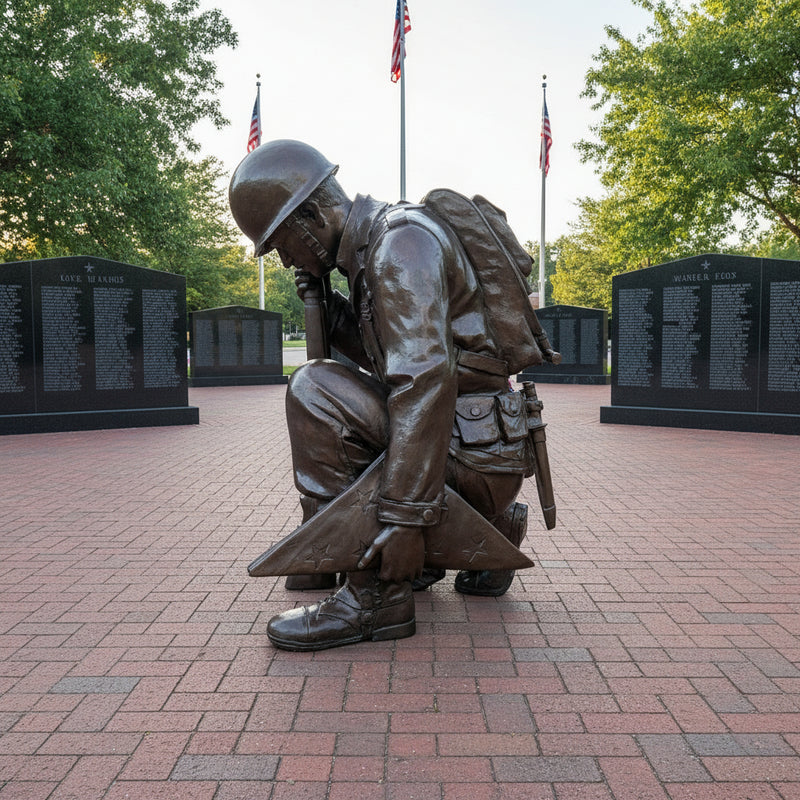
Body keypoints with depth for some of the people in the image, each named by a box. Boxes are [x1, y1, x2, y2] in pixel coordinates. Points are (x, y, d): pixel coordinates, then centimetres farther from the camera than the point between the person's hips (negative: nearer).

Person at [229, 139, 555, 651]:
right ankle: (494, 529, 22)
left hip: (473, 453, -10)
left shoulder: (402, 240, -16)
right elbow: (386, 357, 24)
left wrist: (406, 518, -31)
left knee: (315, 391, -20)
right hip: (478, 449, 10)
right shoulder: (372, 247, 14)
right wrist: (328, 306, 8)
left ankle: (373, 594, -16)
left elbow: (425, 379, -27)